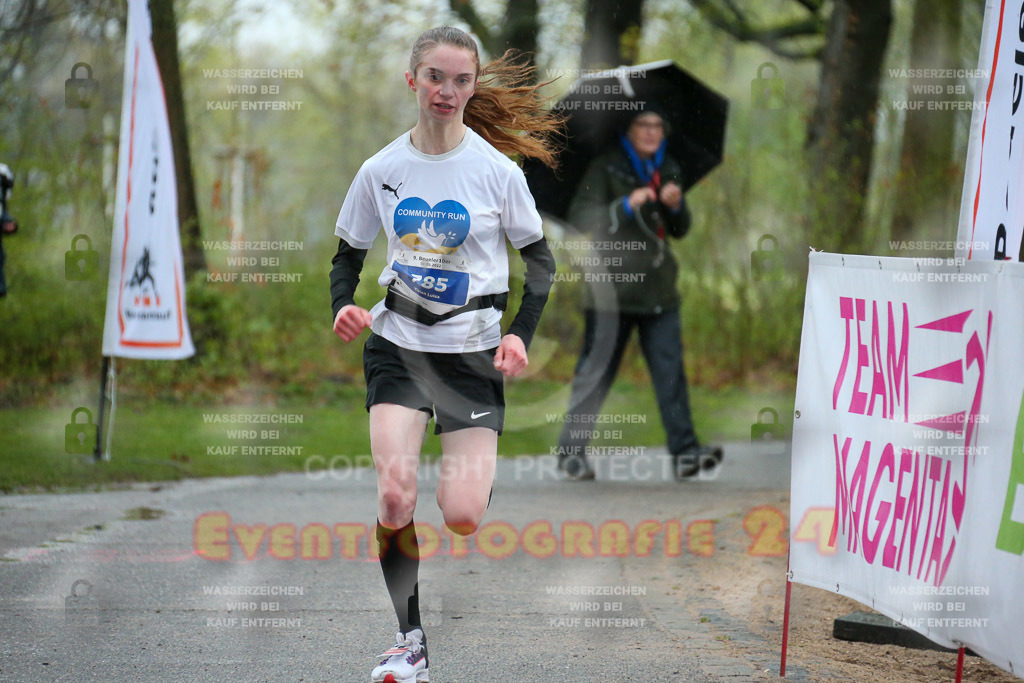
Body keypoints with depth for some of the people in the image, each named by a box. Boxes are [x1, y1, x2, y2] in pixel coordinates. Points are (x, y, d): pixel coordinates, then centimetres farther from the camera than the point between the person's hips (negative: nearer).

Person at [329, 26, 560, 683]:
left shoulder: (497, 170, -6)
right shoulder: (381, 170, 0)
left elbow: (541, 260, 3)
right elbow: (349, 254, 11)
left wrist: (521, 334, -10)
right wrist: (344, 305, -9)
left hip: (473, 348, -1)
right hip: (399, 343, 1)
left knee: (461, 518, -10)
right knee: (394, 497, -17)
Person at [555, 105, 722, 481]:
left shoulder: (668, 170, 16)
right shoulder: (605, 169, -2)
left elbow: (680, 230, 20)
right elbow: (580, 218, -10)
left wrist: (676, 206, -2)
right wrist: (626, 206, -20)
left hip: (658, 290, 5)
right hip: (612, 286, -5)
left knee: (670, 369, -5)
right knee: (596, 370, -1)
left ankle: (684, 451, -9)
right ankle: (571, 450, 10)